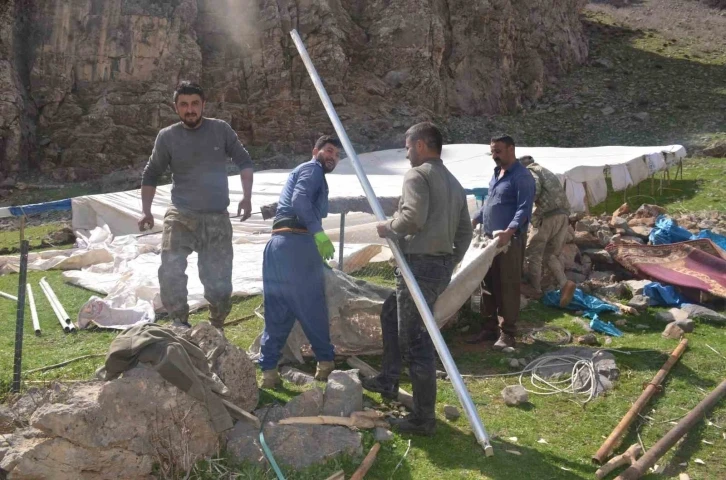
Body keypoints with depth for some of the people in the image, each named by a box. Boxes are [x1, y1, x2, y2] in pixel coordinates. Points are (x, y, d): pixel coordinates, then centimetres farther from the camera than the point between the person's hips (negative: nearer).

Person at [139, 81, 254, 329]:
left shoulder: (221, 130, -1)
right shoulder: (167, 137, -1)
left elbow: (244, 161, 8)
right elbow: (151, 175, 10)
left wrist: (247, 197, -6)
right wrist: (146, 211, -2)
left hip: (217, 219, 0)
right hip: (180, 217, 0)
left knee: (220, 286, 2)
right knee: (170, 274, -20)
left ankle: (216, 330, 26)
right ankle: (180, 325, 0)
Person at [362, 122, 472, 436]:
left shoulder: (417, 175, -8)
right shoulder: (454, 183, 18)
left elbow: (413, 217, -23)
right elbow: (465, 232, 16)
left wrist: (389, 228, -5)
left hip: (420, 265, -10)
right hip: (442, 266, 10)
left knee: (416, 342, -4)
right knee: (391, 312, 26)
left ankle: (423, 419, 3)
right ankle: (388, 380, 29)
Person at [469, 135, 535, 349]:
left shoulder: (522, 177, -12)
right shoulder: (497, 173, 16)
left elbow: (524, 209, -20)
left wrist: (509, 231, -33)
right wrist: (474, 221, 23)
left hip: (509, 240, -9)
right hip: (489, 237, 9)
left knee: (507, 287, -2)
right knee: (489, 285, 13)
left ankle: (507, 333, 5)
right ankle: (489, 327, 22)